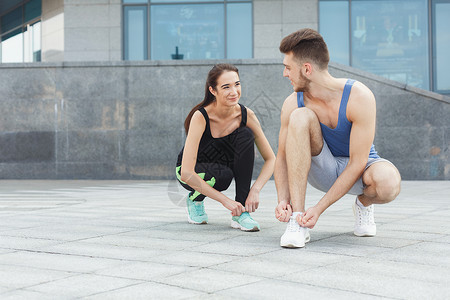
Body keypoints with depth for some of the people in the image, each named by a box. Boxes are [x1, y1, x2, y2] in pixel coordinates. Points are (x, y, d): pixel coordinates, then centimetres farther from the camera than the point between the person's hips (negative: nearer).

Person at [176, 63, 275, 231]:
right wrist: (225, 200, -36)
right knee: (222, 175, -36)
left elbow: (271, 159, -13)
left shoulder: (246, 115, -19)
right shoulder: (201, 117, -31)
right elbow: (186, 173, -36)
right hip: (192, 172, -4)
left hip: (225, 164, 4)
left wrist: (255, 190, -30)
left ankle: (241, 213, -19)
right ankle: (194, 199, 0)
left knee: (246, 135, -23)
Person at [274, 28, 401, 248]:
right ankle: (297, 218, -28)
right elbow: (282, 156, -6)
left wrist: (319, 208, -30)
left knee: (388, 183, -40)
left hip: (359, 170, -2)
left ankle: (364, 203, 2)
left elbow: (357, 163, -26)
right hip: (323, 170, 2)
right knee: (300, 117, -28)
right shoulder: (293, 103, -15)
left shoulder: (359, 97, -26)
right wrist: (283, 200, -25)